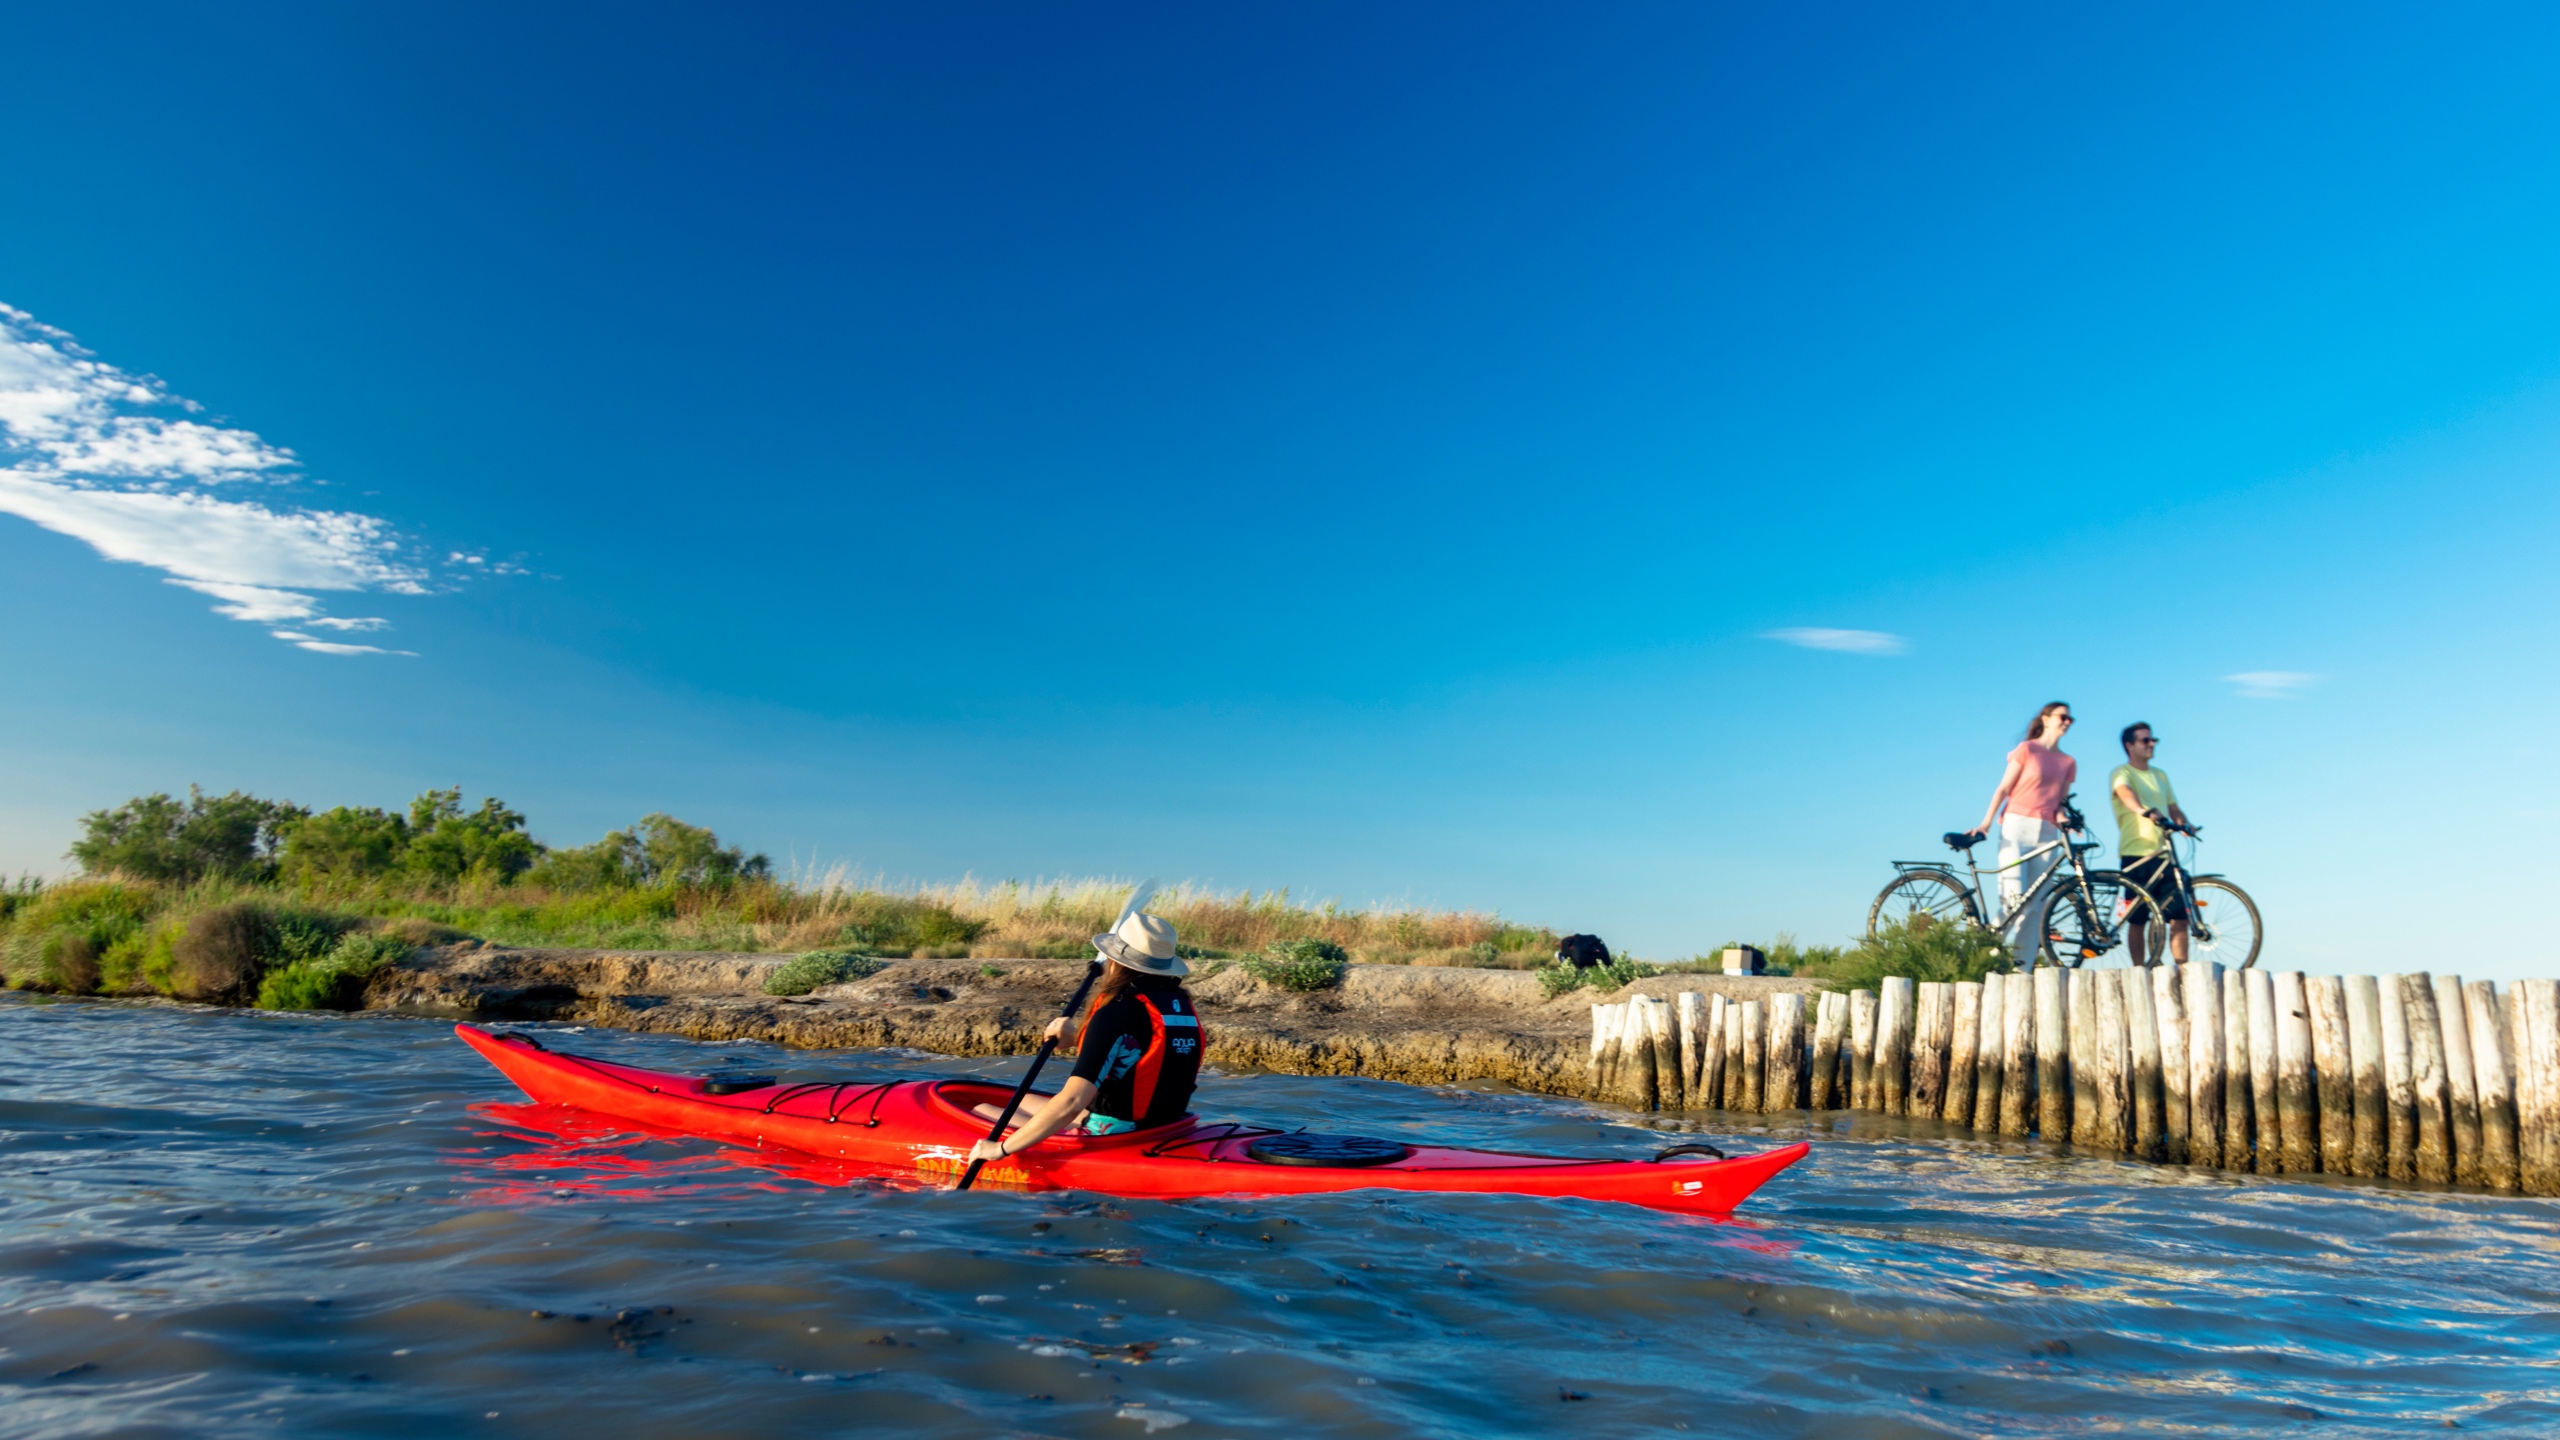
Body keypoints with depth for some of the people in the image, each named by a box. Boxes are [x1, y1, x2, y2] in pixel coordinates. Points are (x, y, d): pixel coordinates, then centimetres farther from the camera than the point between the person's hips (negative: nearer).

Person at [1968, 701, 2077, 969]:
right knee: (2013, 898, -17)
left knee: (2036, 904, -1)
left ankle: (2023, 968, -1)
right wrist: (1986, 823, -9)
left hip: (2047, 834, 4)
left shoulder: (2068, 763, 17)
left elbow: (2061, 800, 15)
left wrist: (2063, 815, -9)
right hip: (2017, 827, -4)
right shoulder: (2027, 749, 6)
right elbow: (2003, 789, 1)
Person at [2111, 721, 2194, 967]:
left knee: (2180, 915, -4)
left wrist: (2185, 824, -5)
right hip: (2135, 855, -5)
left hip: (2163, 854, 5)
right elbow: (2126, 794, -21)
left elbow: (2173, 808, 17)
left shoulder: (2161, 775, 22)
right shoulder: (2122, 773, 1)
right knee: (2138, 920, -2)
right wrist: (2145, 812, -40)